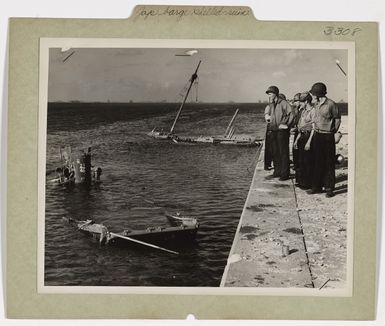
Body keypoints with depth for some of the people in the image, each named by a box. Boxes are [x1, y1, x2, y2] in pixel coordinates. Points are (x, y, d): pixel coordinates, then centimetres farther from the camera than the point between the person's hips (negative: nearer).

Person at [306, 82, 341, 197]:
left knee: (329, 164, 0)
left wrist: (333, 132, -2)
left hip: (328, 137, -6)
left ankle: (329, 188, 7)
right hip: (317, 136, 7)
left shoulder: (331, 104, -10)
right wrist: (309, 140, 12)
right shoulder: (316, 106, 11)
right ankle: (317, 186, 17)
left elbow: (338, 119, 0)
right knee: (317, 162, 9)